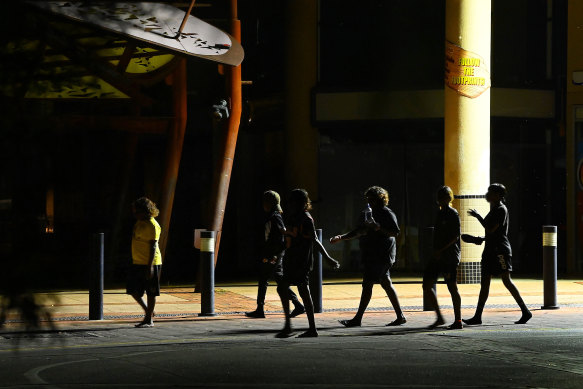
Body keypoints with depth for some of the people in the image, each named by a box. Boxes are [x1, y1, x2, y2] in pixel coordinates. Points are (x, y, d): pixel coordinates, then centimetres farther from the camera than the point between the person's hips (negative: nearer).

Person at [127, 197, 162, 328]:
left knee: (150, 292, 0)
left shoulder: (152, 226, -14)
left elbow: (153, 247, -18)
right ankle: (148, 312, 26)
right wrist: (134, 261, 23)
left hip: (150, 263, -9)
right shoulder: (140, 222, 13)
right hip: (137, 263, 9)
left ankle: (149, 320, 7)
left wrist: (150, 266, -23)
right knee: (133, 290, 9)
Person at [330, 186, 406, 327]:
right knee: (387, 285, 9)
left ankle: (357, 319, -9)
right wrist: (341, 237, 15)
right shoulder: (369, 214, 20)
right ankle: (400, 316, 11)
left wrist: (378, 228, -26)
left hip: (381, 255, -9)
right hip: (371, 255, 9)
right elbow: (358, 231, 23)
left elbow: (395, 232, -16)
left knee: (367, 284, -9)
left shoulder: (387, 214, -8)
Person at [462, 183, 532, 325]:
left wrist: (478, 216, -9)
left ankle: (525, 311, -6)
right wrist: (481, 239, 16)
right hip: (490, 250, 10)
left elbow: (491, 229, -19)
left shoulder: (501, 209, -10)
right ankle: (477, 316, 6)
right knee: (484, 282, 6)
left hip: (500, 249, -10)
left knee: (506, 280, -11)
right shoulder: (494, 209, 19)